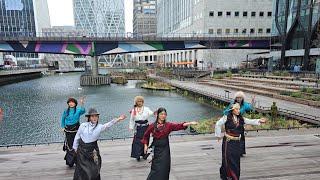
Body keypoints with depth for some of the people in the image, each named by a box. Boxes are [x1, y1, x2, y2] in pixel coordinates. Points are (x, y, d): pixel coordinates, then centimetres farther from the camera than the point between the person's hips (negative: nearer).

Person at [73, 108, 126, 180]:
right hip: (82, 149, 0)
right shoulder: (83, 125, -8)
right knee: (81, 169, 9)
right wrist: (75, 147, 12)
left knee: (94, 169, 7)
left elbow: (108, 125, -27)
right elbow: (77, 136, 4)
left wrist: (118, 119, -41)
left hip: (93, 150, 0)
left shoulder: (99, 127, -9)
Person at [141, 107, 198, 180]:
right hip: (156, 148, -1)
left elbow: (179, 125, -17)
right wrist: (146, 145, 3)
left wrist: (190, 123, -29)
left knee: (164, 168, 3)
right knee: (156, 168, 2)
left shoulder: (168, 125, -4)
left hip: (165, 149, 1)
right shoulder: (152, 126, -4)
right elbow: (146, 135, 9)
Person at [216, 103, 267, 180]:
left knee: (236, 160, 7)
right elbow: (218, 124, -4)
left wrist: (259, 121, -19)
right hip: (228, 141, -5)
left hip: (237, 142, 5)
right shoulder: (227, 117, -8)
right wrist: (218, 135, 0)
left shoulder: (241, 119, 6)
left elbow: (250, 121, -3)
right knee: (228, 159, -3)